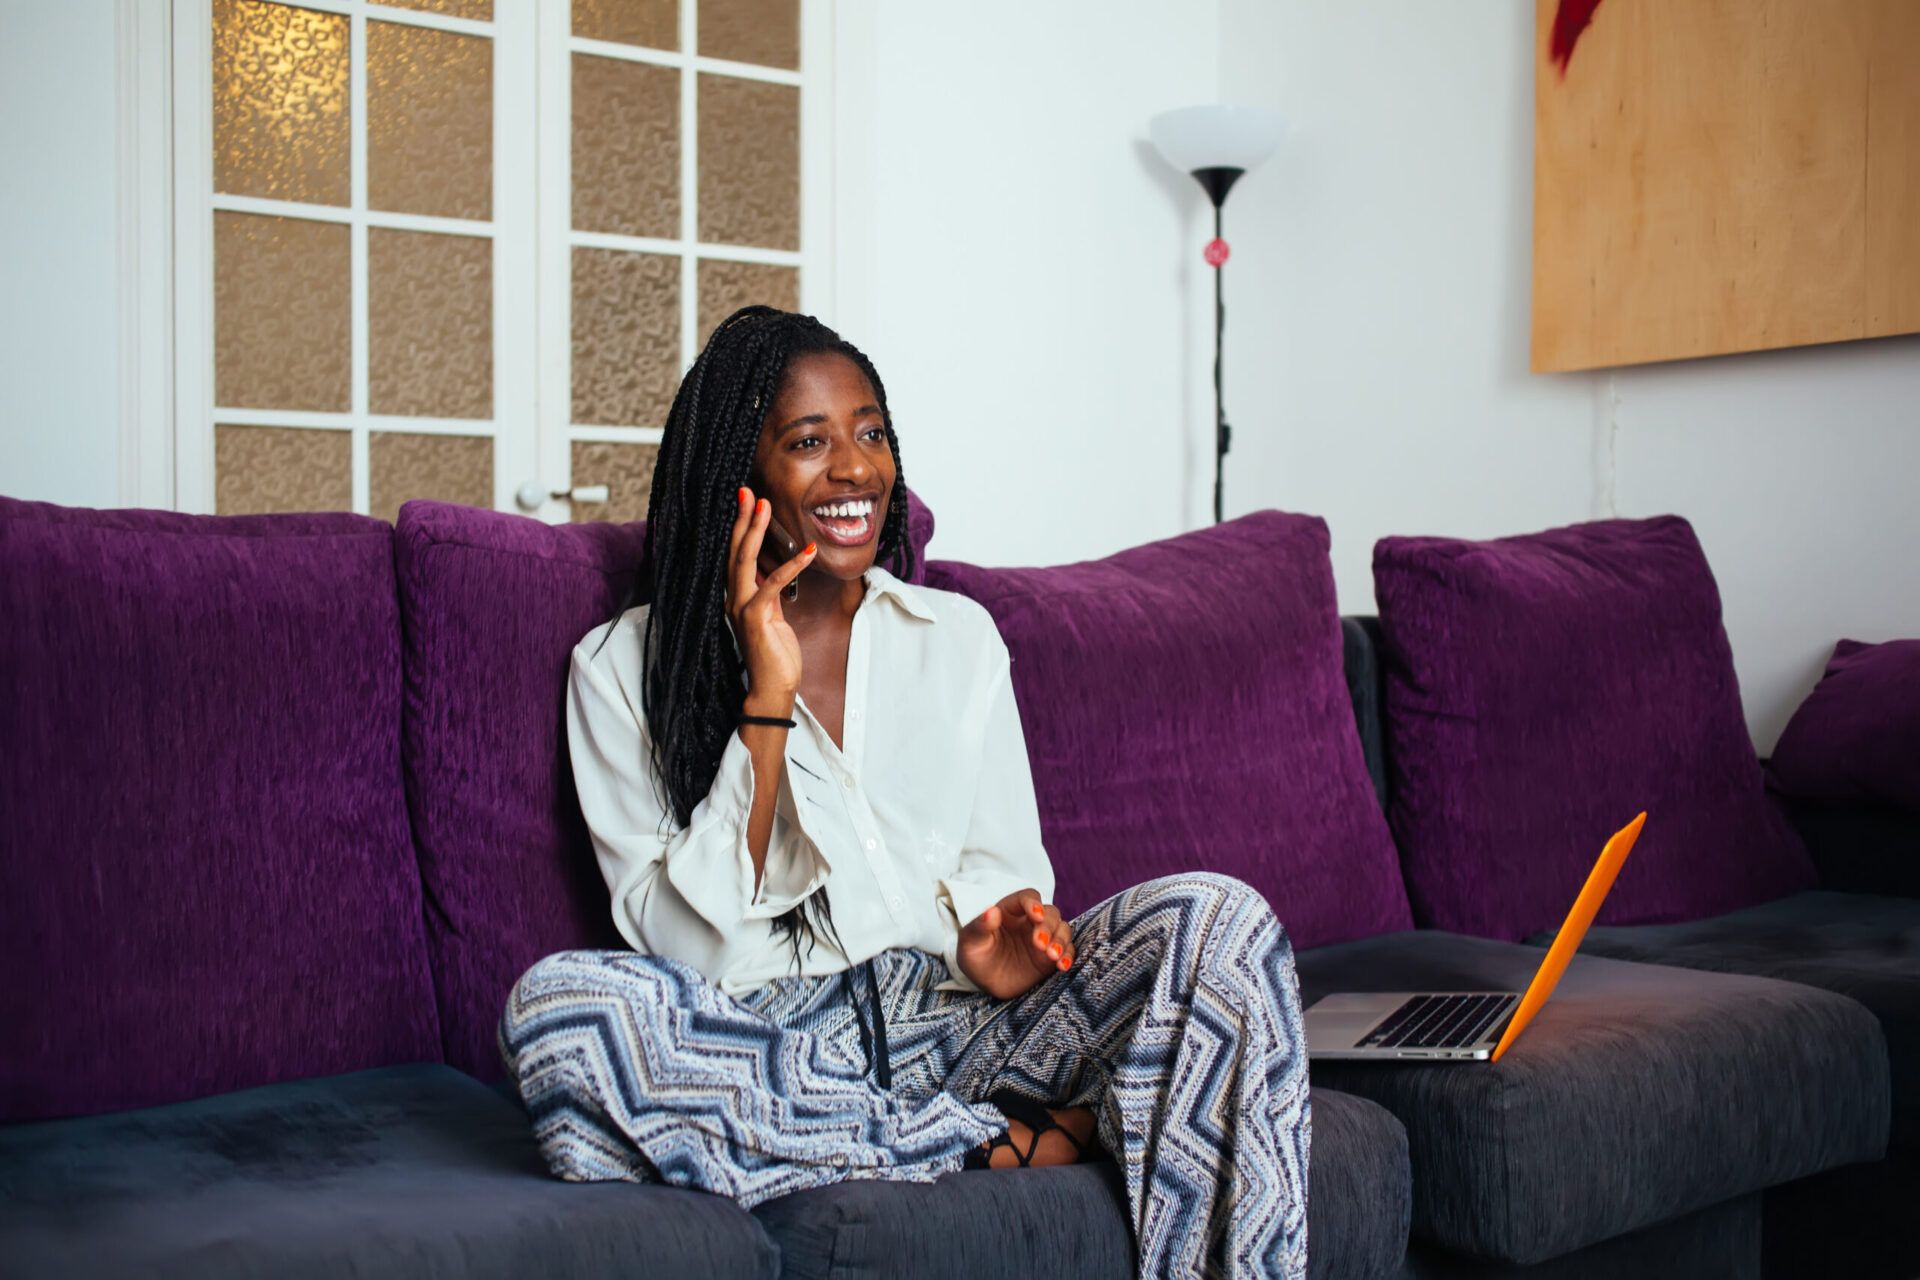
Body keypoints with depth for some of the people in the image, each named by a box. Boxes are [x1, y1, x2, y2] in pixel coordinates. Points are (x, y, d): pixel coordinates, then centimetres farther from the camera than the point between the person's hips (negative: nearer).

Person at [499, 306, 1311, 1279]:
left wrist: (994, 929, -11)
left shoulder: (958, 634, 14)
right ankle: (1011, 1143, -21)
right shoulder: (622, 667, 3)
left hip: (946, 1013, 2)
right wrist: (768, 700, -14)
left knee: (1222, 920, -21)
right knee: (554, 1002, -34)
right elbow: (686, 941, -7)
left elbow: (1001, 865, 14)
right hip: (761, 1043, -1)